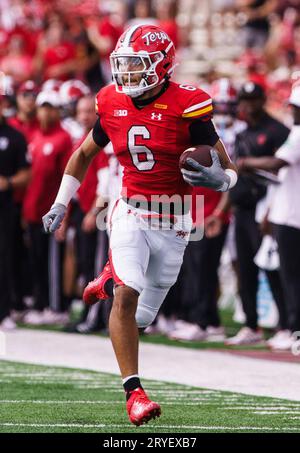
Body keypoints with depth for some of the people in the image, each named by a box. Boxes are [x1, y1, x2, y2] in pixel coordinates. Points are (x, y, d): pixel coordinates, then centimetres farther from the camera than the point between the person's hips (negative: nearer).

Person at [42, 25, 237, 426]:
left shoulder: (187, 107, -14)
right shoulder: (113, 105, -1)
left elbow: (228, 171, -9)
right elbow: (84, 154, 17)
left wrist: (218, 179, -32)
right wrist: (61, 204, 15)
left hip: (173, 222, -1)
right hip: (131, 214, 1)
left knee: (140, 318, 6)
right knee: (126, 297, -20)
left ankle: (112, 278, 39)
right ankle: (133, 390, -12)